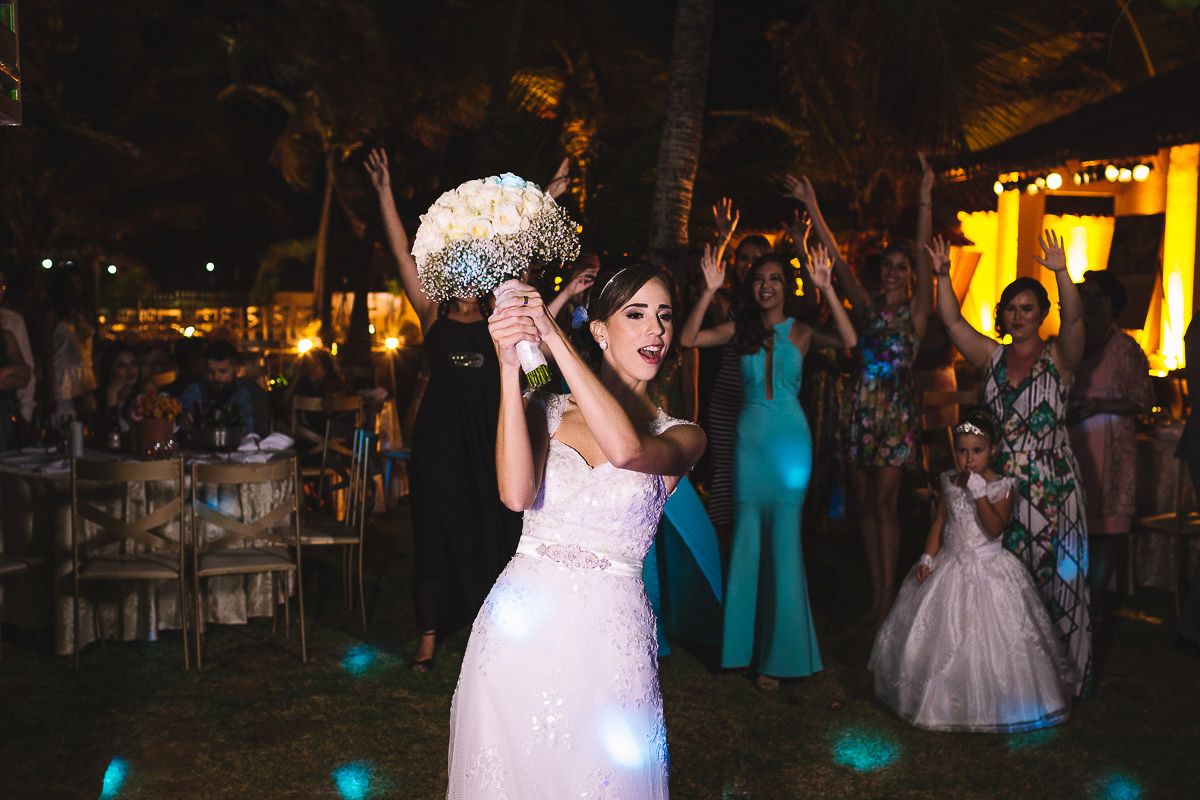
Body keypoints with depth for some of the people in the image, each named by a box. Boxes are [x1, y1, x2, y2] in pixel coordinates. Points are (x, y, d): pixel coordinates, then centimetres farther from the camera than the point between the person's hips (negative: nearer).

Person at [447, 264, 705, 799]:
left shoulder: (680, 436, 0)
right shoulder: (545, 410, 4)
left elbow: (625, 447, -24)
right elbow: (517, 494, -15)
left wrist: (553, 335, -21)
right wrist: (510, 368, -20)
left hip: (608, 639, -1)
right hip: (519, 628, 1)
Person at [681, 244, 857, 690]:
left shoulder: (800, 332, 1)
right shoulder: (741, 331, 5)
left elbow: (848, 340, -16)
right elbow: (688, 339, -7)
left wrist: (826, 288, -21)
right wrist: (709, 292, -15)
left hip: (789, 439, -2)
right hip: (750, 437, 2)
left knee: (784, 542, 0)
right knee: (747, 540, 6)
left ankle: (779, 653, 11)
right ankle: (748, 641, 21)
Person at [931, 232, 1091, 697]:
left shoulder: (1058, 356, -1)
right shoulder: (991, 356, 9)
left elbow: (1074, 318, -19)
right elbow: (952, 321, 1)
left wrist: (1061, 272, -33)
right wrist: (943, 276, -12)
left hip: (1051, 483, -3)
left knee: (1055, 573, 0)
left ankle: (1062, 674, 10)